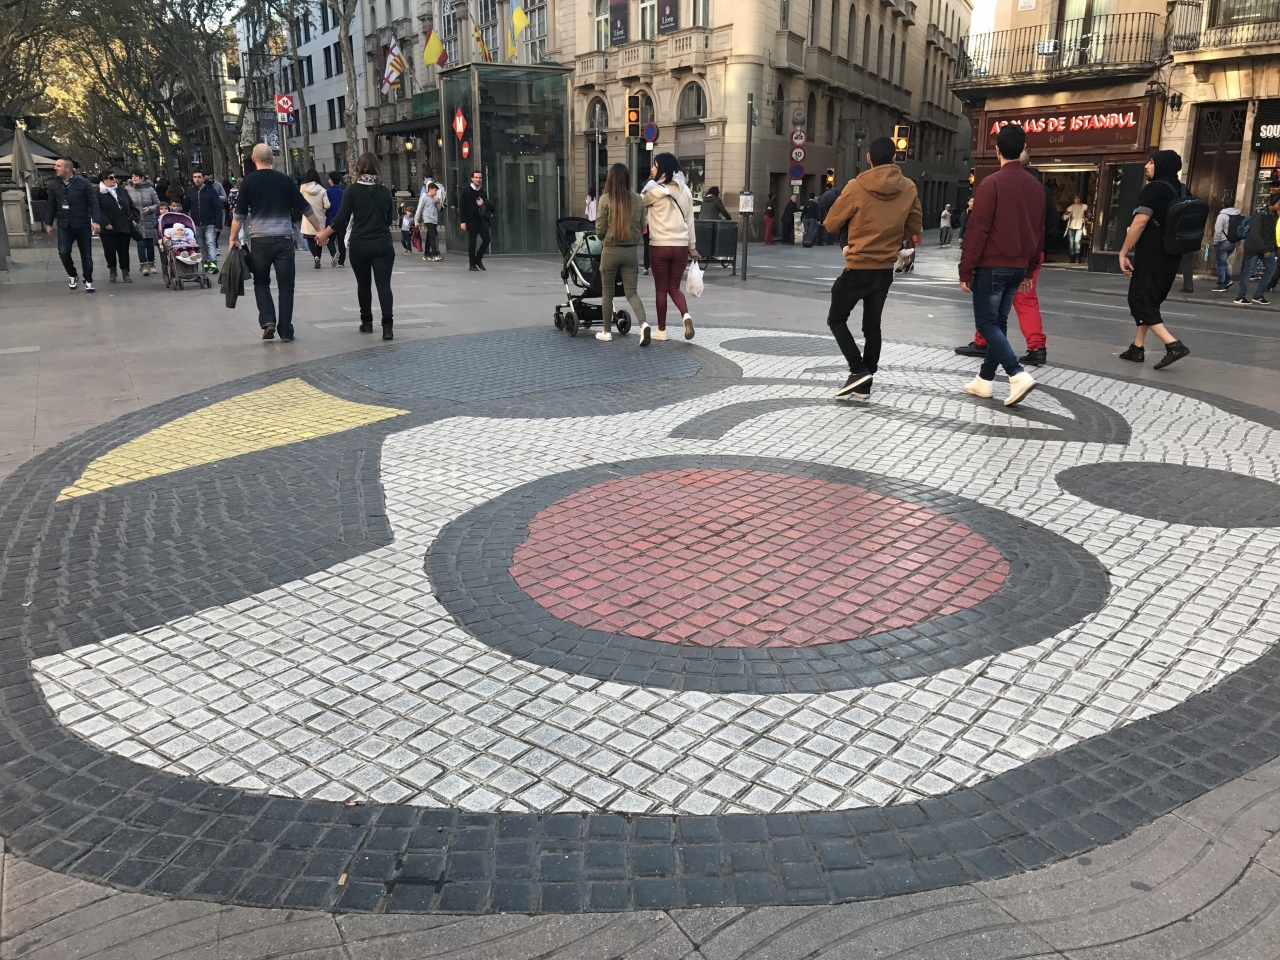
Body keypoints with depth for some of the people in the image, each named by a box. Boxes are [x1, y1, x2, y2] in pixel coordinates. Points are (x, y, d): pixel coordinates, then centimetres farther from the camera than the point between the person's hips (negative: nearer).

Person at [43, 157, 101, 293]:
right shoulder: (54, 184, 5)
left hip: (83, 225, -2)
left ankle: (88, 281, 17)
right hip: (64, 226, 2)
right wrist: (49, 223, 9)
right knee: (63, 252, -11)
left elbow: (93, 203, -7)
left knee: (86, 255, 4)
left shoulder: (83, 183, -6)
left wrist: (95, 221, -16)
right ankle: (72, 275, 13)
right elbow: (51, 205, 10)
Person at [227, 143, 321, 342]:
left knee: (261, 281, 17)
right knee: (286, 285, 6)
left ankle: (268, 321, -1)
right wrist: (320, 230, 17)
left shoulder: (248, 181, 1)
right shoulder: (286, 180, 4)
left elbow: (239, 214, 1)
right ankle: (286, 332, 4)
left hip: (260, 239, 0)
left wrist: (233, 238, 10)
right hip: (284, 238, 0)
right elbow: (305, 209, 7)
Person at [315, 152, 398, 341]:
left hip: (359, 245, -1)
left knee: (363, 284, 14)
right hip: (383, 244, 1)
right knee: (383, 283, -5)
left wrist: (324, 233, 7)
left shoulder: (353, 190, -3)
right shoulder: (385, 191, 4)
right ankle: (387, 325, -18)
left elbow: (341, 219, -6)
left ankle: (367, 322, 22)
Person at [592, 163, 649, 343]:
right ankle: (643, 323, -15)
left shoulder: (605, 199, -9)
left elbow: (599, 230, -7)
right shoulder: (638, 201, 0)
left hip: (611, 251, -2)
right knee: (631, 291, 8)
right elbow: (642, 227, 8)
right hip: (631, 251, 3)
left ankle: (606, 331, 20)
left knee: (607, 292, 12)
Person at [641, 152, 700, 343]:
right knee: (674, 287, 13)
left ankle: (661, 330, 14)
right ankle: (686, 315, -13)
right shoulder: (684, 190, 8)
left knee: (661, 288, 7)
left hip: (660, 246, -4)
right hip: (681, 246, 4)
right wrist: (692, 246, 16)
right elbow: (689, 220, 12)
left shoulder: (654, 189, -8)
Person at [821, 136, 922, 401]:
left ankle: (858, 370, -5)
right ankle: (864, 385, 14)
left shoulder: (856, 187, -13)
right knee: (872, 325, 13)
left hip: (858, 268, -5)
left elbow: (831, 225, -5)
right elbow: (913, 231, 7)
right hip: (885, 269, 5)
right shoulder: (909, 189, 0)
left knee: (836, 319, 9)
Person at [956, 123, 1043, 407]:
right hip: (1018, 267, 7)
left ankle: (1018, 375, -15)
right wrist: (1030, 269, 20)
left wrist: (966, 270, -10)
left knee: (986, 323, -2)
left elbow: (977, 230, -15)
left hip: (992, 266, -7)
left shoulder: (991, 183, -12)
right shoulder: (1036, 185, 9)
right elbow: (1039, 231, 14)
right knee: (999, 322, 13)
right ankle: (984, 380, 17)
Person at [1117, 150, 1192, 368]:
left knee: (1139, 302, -6)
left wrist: (1123, 252, -17)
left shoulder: (1153, 189, -13)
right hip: (1170, 257, 9)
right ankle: (1137, 348, 20)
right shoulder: (1182, 192, 14)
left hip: (1150, 257, -9)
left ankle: (1173, 345, -19)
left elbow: (1140, 222, -21)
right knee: (1149, 302, 17)